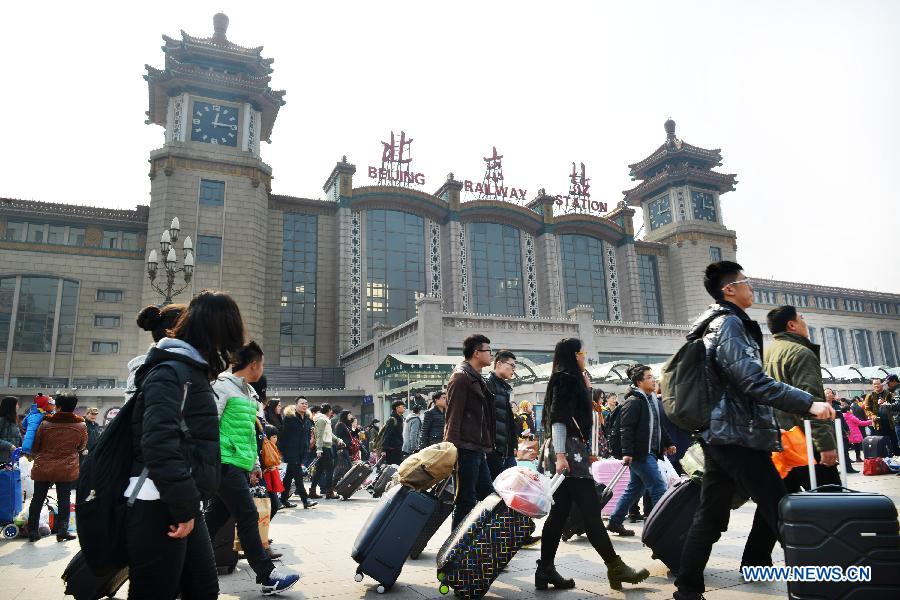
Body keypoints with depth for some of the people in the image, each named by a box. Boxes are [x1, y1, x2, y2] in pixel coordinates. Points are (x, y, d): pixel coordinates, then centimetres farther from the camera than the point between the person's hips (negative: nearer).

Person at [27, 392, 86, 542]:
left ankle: (32, 531, 17)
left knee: (37, 499, 12)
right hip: (67, 469, 0)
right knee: (64, 500, 8)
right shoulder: (81, 425, -4)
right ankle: (62, 530, 6)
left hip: (43, 468, 0)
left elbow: (34, 447, 4)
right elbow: (82, 446, 11)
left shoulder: (45, 423, -7)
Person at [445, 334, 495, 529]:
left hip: (478, 449, 10)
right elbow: (453, 416, -16)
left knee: (487, 495, 13)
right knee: (466, 499, -5)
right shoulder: (461, 376, -10)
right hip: (467, 448, -10)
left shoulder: (477, 378, 21)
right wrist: (453, 447, -22)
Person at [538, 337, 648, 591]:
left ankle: (545, 570, 7)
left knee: (559, 512, 6)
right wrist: (560, 455, -24)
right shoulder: (564, 379, -8)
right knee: (591, 509, -5)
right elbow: (558, 419, -17)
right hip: (568, 449, -10)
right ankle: (615, 567, 0)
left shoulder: (569, 380, 21)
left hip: (570, 450, 10)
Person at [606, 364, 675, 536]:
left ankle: (615, 522, 23)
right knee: (659, 487, -8)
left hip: (649, 453, 10)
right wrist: (627, 453, -24)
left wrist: (668, 443, 24)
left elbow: (658, 425, 27)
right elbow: (626, 429, -18)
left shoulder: (652, 399, 17)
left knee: (635, 489, 14)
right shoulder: (633, 401, -12)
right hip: (640, 453, -10)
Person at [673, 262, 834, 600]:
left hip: (718, 434, 10)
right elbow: (752, 381, -23)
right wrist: (808, 403, -23)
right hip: (739, 435, -10)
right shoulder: (729, 323, -10)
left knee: (710, 517, 11)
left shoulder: (717, 325, 21)